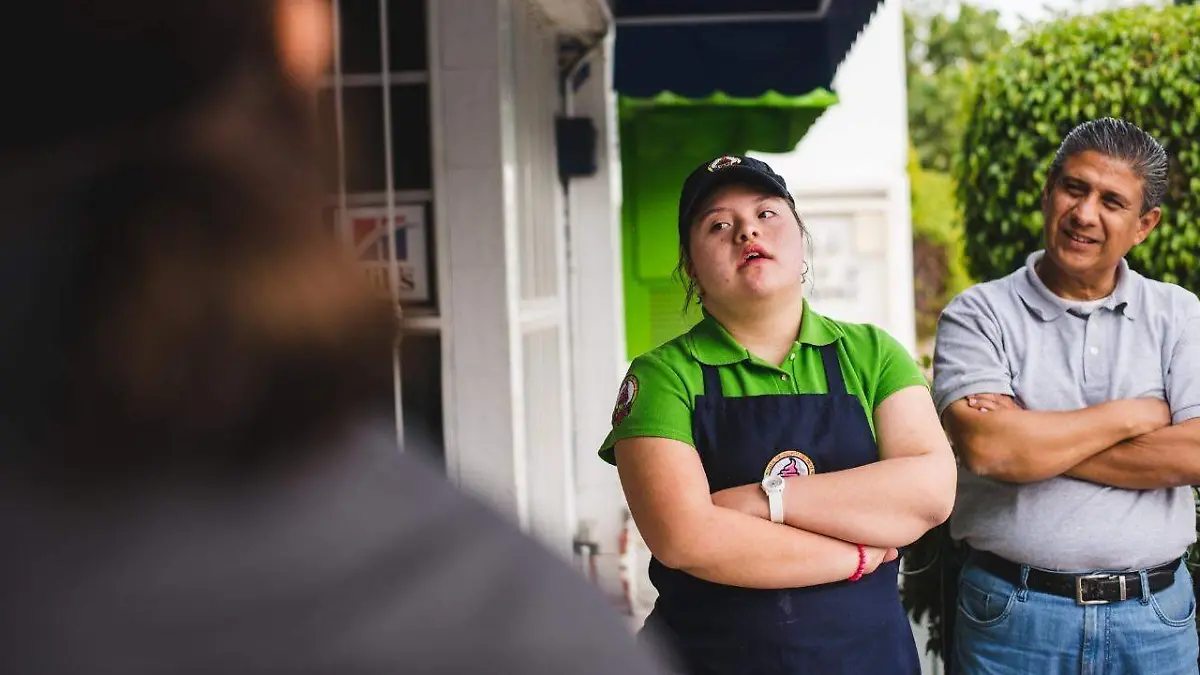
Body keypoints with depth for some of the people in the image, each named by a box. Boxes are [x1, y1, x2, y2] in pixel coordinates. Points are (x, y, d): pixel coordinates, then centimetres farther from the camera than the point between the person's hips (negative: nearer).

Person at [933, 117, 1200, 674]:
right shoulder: (979, 314, -3)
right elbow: (984, 448, -18)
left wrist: (1035, 440, -13)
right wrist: (1131, 415, -9)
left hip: (1155, 615, 2)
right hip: (1012, 616, -2)